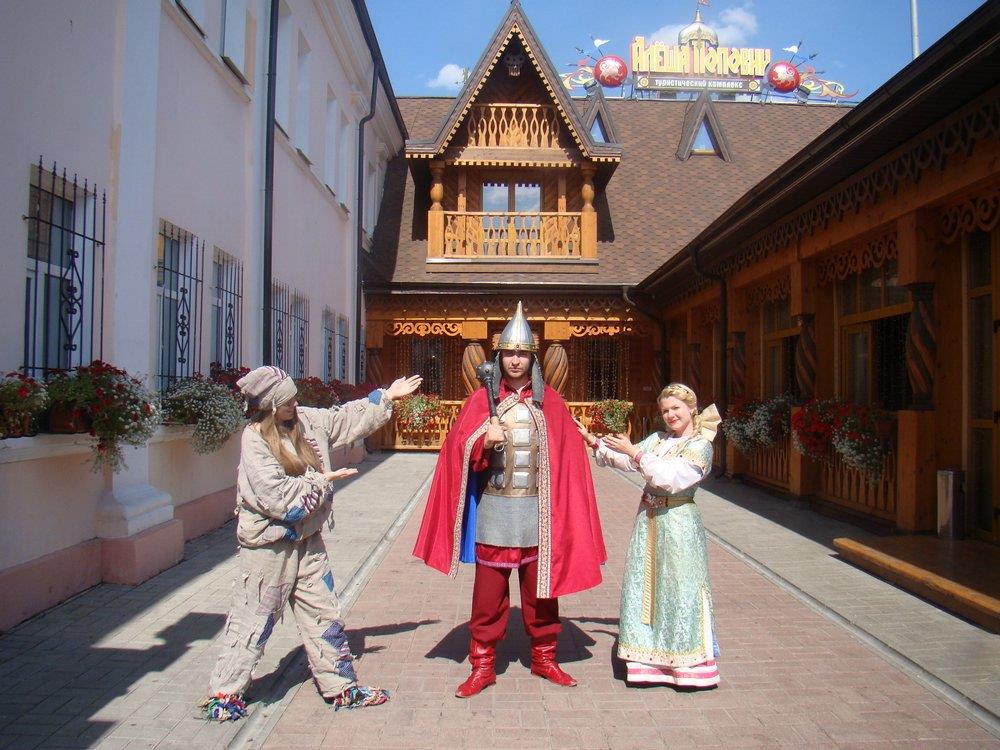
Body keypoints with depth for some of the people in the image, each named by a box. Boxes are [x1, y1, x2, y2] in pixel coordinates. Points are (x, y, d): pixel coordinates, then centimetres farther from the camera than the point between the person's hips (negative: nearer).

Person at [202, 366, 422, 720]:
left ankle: (341, 686, 23)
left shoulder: (307, 421, 0)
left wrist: (386, 396, 14)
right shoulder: (254, 440, -19)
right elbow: (277, 496, -25)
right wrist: (321, 481, -14)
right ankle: (224, 692, 23)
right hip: (269, 544, -6)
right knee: (253, 619, 6)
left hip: (307, 539, 7)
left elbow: (348, 418, 16)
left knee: (323, 614, 12)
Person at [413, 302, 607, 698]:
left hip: (537, 509, 1)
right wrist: (485, 442, -22)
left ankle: (544, 658, 28)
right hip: (494, 507, -1)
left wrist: (562, 510, -2)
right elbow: (460, 450, -2)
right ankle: (483, 665, 18)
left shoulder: (550, 402, 4)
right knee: (489, 588, 5)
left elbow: (566, 458, 4)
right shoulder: (482, 399, 1)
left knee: (540, 586, 11)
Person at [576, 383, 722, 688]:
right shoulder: (657, 439, 11)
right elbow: (625, 461, 12)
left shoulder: (700, 446, -9)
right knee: (645, 585, 9)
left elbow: (668, 477, -20)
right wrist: (593, 441, 6)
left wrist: (634, 451, -18)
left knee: (679, 588, -1)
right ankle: (651, 657, 21)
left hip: (678, 522, -6)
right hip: (649, 519, 6)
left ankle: (689, 665, 12)